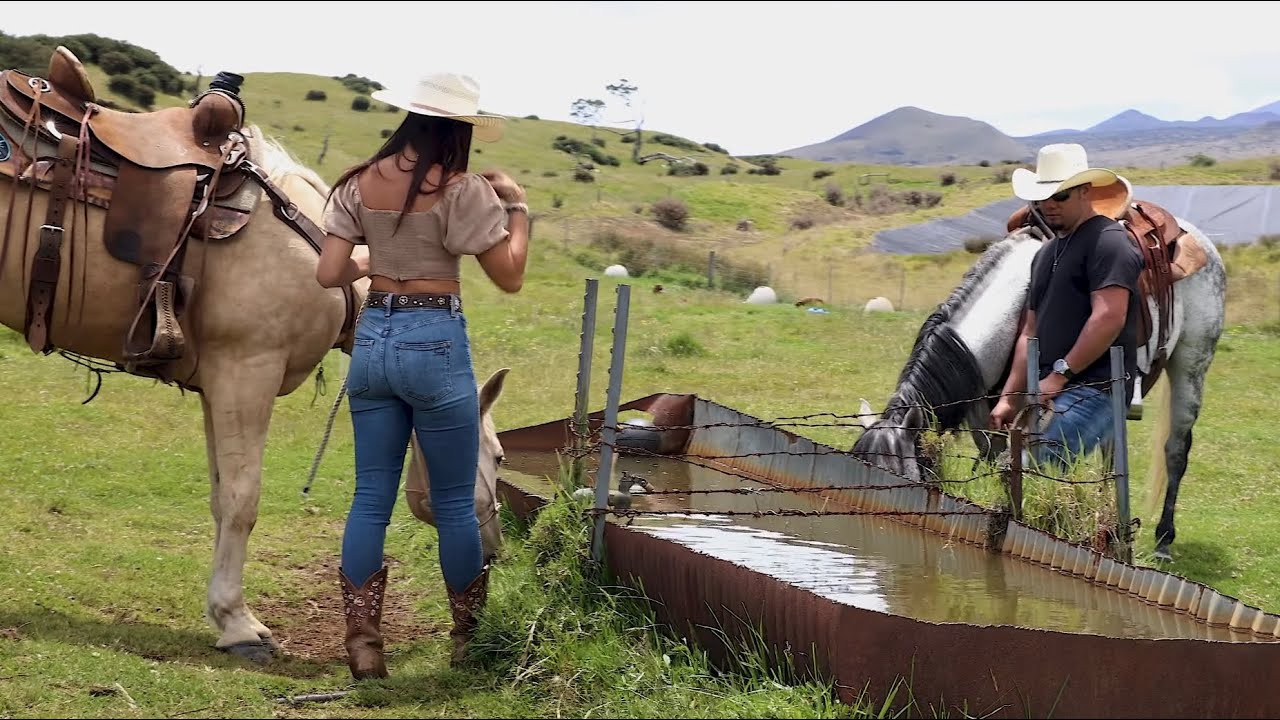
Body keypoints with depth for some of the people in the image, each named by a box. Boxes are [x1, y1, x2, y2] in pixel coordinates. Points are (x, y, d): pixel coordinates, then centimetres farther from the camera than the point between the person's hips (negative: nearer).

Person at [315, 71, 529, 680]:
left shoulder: (360, 184, 2)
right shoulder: (463, 190, -12)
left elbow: (329, 275, -2)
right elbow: (510, 278, -9)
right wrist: (517, 207, 3)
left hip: (372, 337, 5)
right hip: (436, 341, -5)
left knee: (370, 497, 10)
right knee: (455, 502, 9)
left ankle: (361, 641, 10)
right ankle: (470, 638, 22)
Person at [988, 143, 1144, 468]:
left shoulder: (1109, 241, -6)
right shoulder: (1045, 253, 24)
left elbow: (1109, 318, -18)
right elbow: (1030, 331, 24)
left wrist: (1060, 374, -17)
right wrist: (1009, 397, 15)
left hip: (1094, 389, -9)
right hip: (1052, 393, 9)